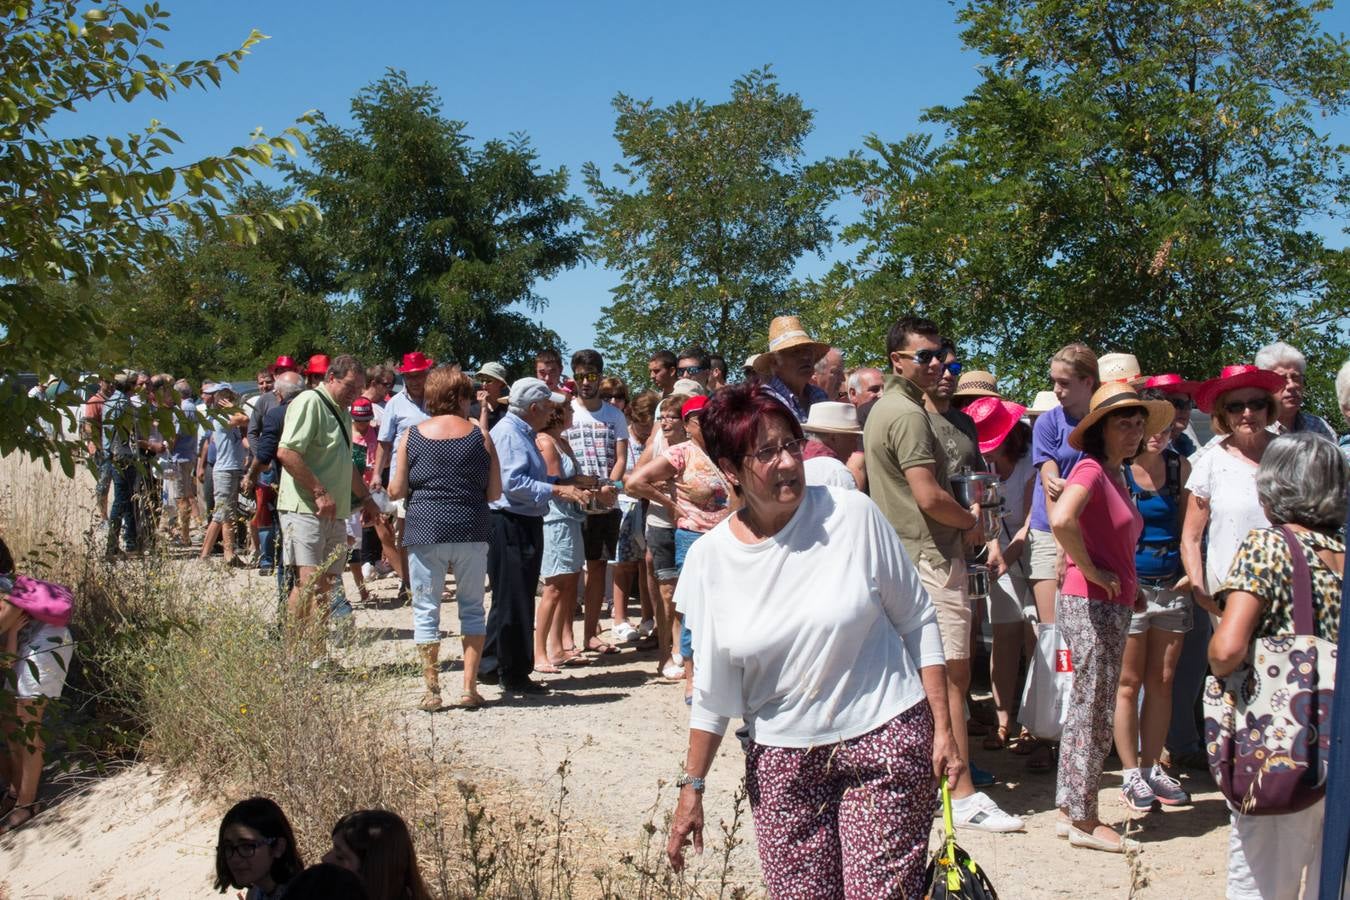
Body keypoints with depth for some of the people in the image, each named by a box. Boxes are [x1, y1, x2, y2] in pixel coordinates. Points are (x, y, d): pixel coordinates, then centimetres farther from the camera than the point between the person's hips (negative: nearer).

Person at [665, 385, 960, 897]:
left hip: (886, 742, -2)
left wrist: (943, 730, -2)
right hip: (782, 763, 2)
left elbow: (917, 622, 0)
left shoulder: (853, 515, -7)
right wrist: (692, 788, 7)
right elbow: (712, 689, 7)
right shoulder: (711, 558, -1)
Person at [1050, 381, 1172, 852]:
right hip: (1090, 604, -9)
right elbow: (1061, 519, -34)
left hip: (1111, 606, 9)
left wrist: (1128, 584, 15)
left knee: (1086, 712, 14)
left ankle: (1071, 811, 23)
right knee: (1095, 715, -2)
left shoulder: (1115, 476, 15)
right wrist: (1093, 572, -22)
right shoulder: (1090, 469, -14)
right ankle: (1084, 821, 7)